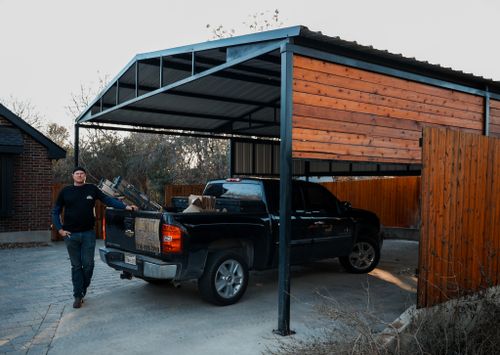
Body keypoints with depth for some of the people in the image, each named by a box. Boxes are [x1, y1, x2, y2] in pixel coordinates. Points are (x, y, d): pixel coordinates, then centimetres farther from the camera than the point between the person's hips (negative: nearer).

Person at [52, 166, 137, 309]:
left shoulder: (92, 189, 4)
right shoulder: (65, 191, 6)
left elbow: (108, 200, 1)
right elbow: (55, 212, 10)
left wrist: (126, 207, -9)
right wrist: (60, 229, 0)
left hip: (88, 233, 0)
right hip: (71, 234, 0)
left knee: (88, 265, 1)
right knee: (76, 266, 6)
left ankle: (82, 290, 24)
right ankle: (78, 296, 16)